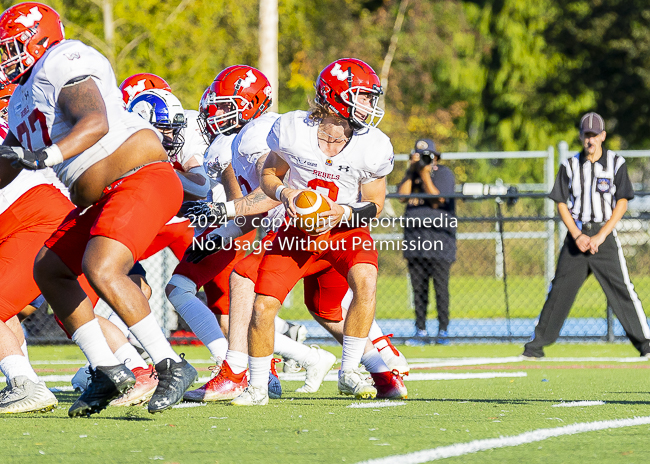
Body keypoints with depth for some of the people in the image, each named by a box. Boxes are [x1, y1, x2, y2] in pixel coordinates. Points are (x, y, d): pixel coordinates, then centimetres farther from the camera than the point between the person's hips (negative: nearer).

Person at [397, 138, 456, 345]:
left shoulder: (443, 173, 0)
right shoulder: (414, 173, 16)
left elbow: (437, 201, -12)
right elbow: (402, 195, 1)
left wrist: (425, 174, -12)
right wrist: (411, 171, -4)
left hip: (439, 238, -5)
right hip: (414, 239, 5)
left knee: (441, 288, -6)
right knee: (418, 288, 5)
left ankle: (443, 330, 0)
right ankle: (421, 331, 9)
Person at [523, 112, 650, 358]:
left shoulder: (616, 163, 0)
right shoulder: (570, 166, 6)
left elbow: (622, 203, -3)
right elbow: (562, 204, 6)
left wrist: (600, 236, -12)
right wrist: (577, 236, -8)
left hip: (605, 235, -2)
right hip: (576, 234, 2)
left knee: (622, 289, -9)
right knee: (559, 289, 1)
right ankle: (537, 344, 6)